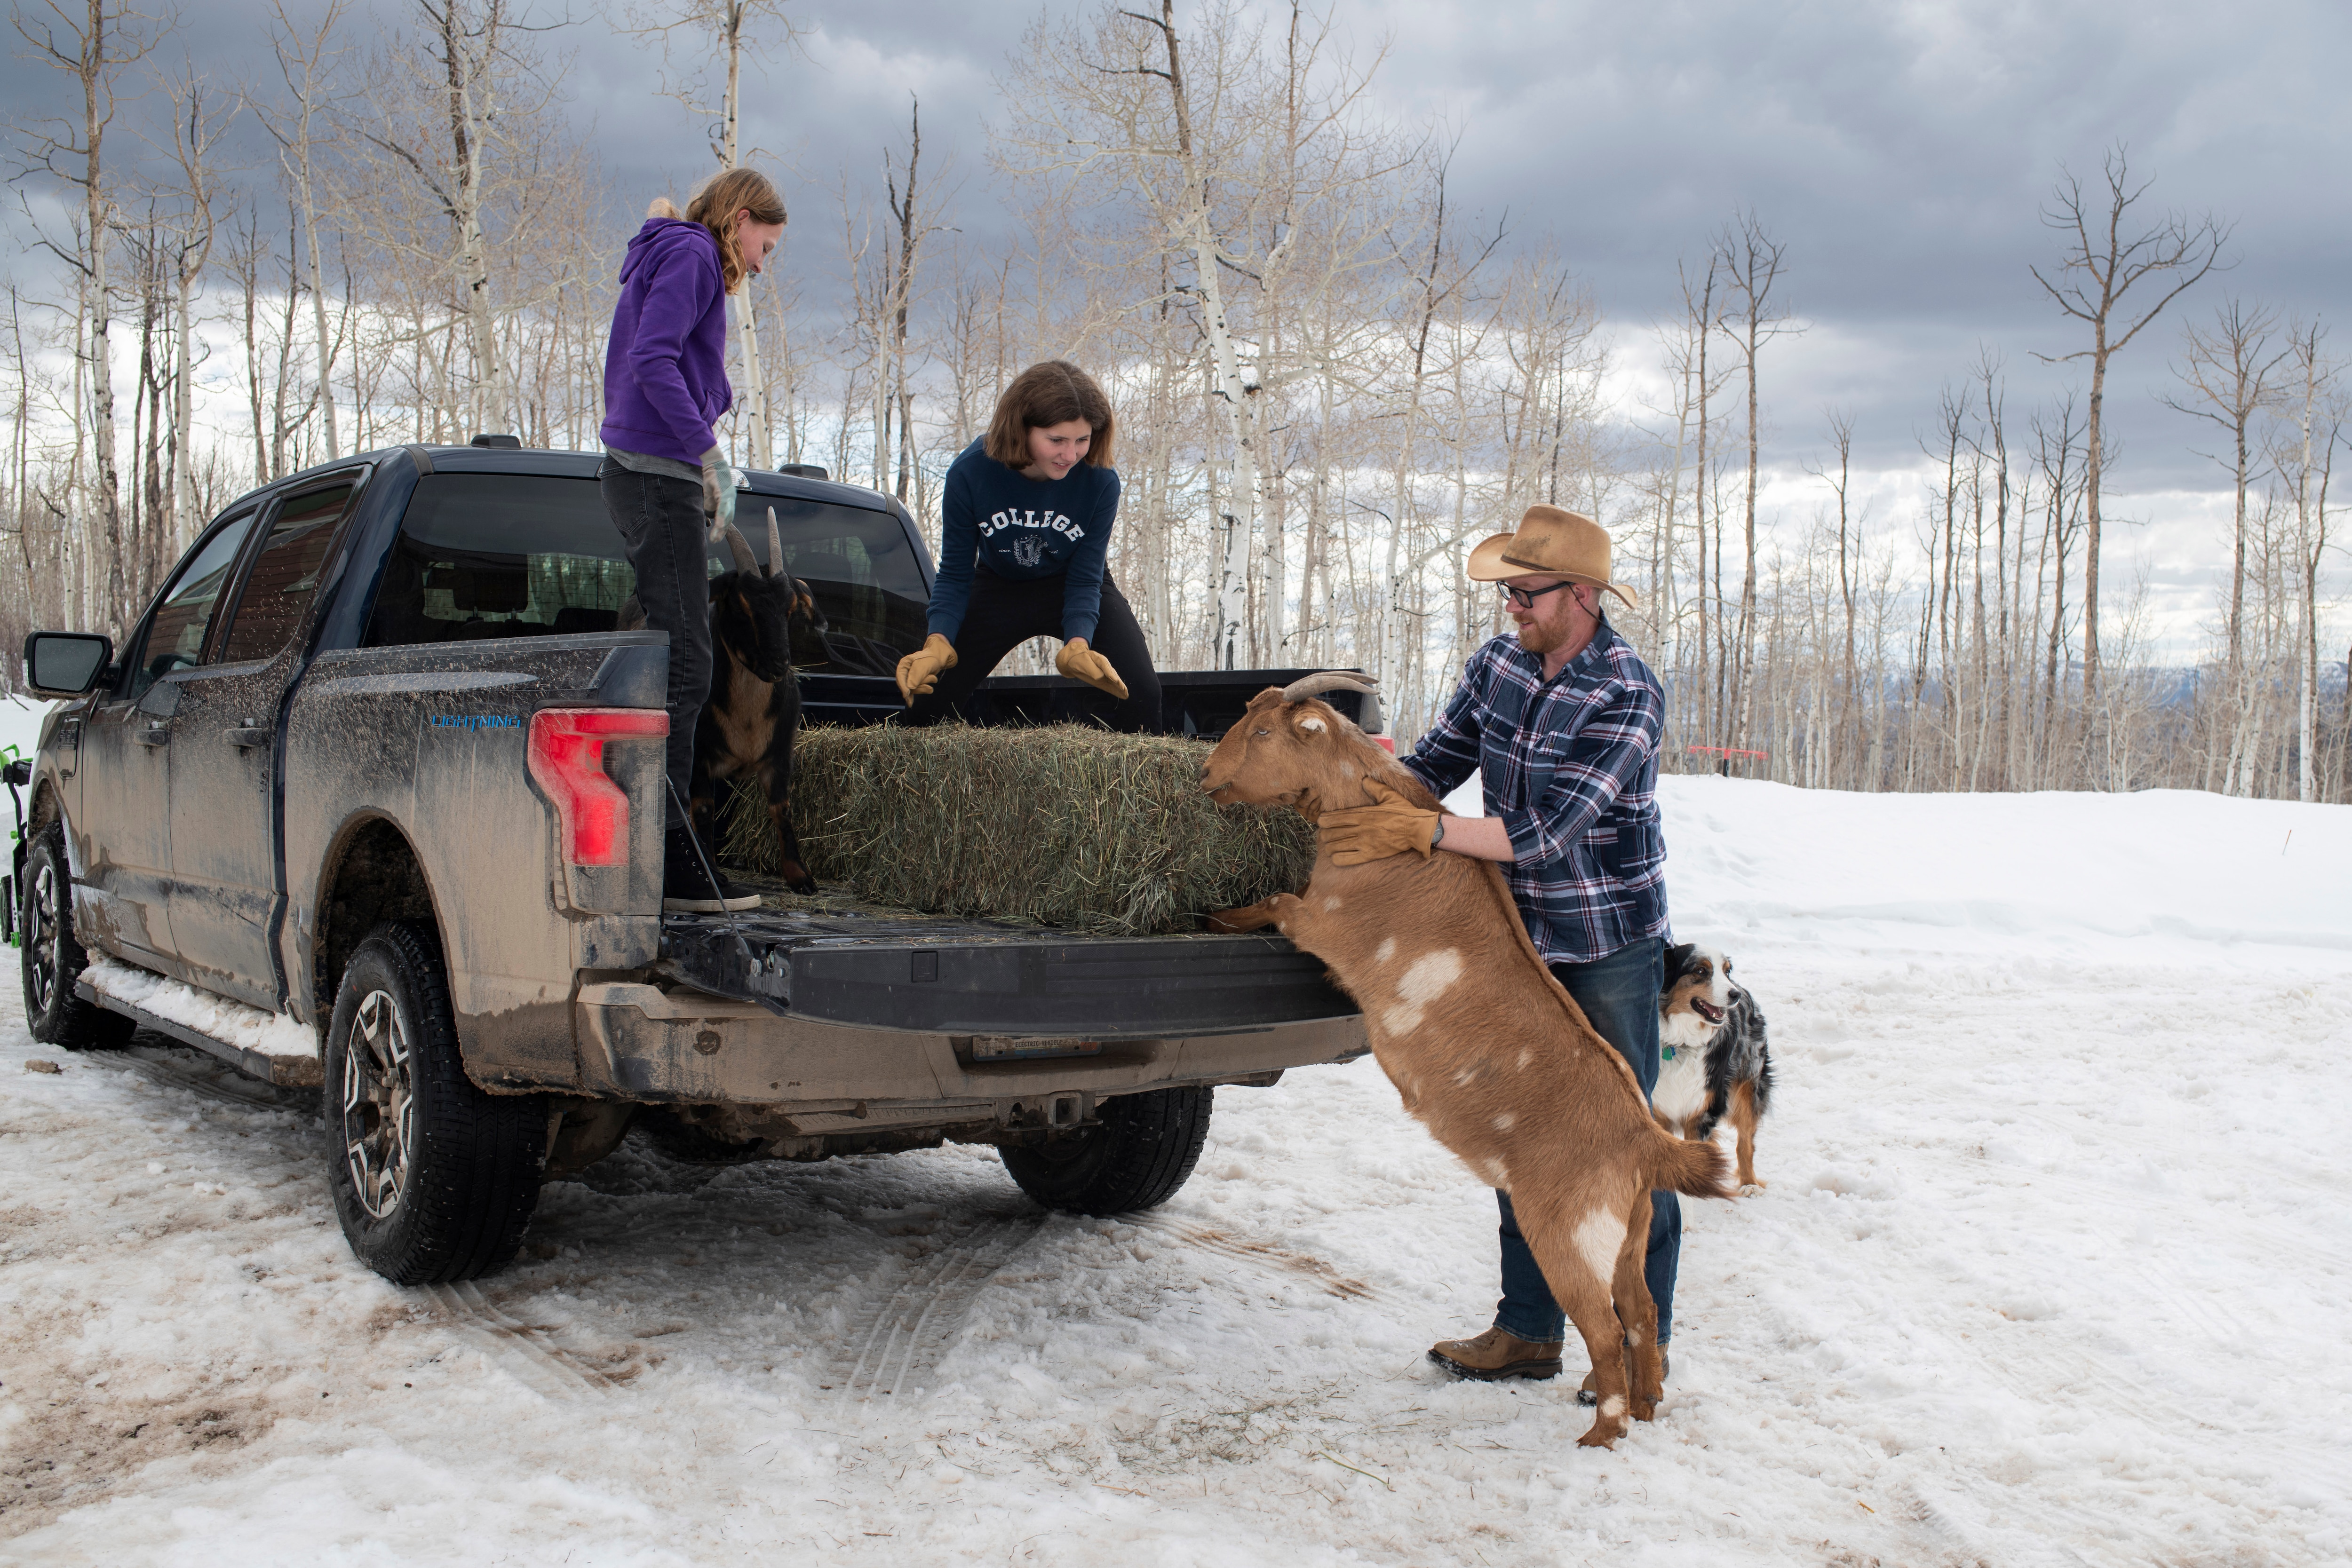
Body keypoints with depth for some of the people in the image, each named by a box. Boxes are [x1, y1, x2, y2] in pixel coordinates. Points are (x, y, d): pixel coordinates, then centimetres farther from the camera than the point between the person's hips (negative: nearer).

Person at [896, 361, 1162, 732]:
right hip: (999, 587, 1)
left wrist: (1077, 646, -41)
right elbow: (954, 575, -18)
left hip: (1071, 587, -1)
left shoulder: (1100, 481, -28)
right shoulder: (970, 474, -27)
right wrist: (938, 642, -36)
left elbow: (1085, 580, -21)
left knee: (1141, 694, -23)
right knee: (923, 694, -8)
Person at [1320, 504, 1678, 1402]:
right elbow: (1434, 764, 10)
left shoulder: (1628, 697, -21)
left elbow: (1547, 832, -29)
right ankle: (1529, 1330, 23)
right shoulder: (1497, 666, 0)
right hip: (1520, 939, 7)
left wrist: (1421, 831, -32)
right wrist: (1354, 803, -7)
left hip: (1610, 950, -6)